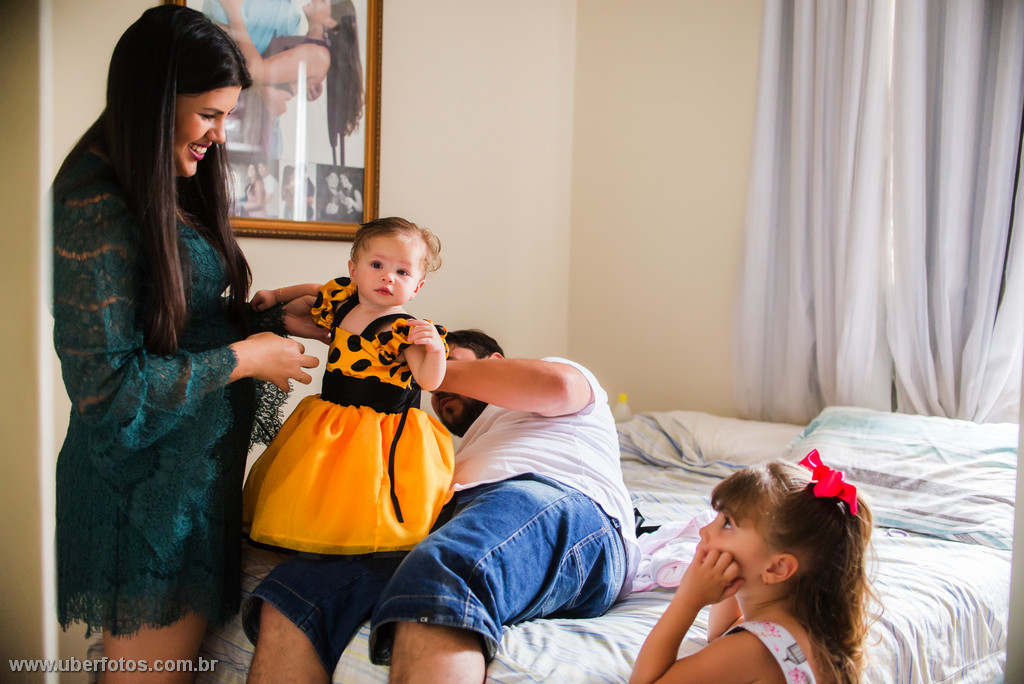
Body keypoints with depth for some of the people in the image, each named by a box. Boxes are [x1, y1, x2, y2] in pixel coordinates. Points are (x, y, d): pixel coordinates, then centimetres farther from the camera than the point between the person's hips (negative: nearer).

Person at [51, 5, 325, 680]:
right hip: (143, 491, -9)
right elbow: (109, 390, -22)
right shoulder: (96, 212, -19)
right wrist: (242, 359, -15)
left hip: (199, 471, 9)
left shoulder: (172, 197, 10)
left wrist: (276, 320, 2)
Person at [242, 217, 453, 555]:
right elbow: (314, 291, 26)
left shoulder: (406, 331, -17)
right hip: (329, 420, 7)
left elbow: (428, 381, -22)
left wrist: (435, 348, -38)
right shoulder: (340, 302, 3)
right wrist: (276, 295, 27)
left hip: (382, 432, -6)